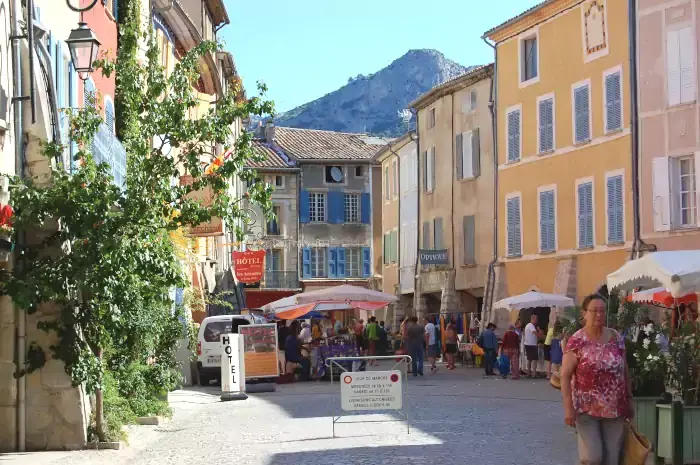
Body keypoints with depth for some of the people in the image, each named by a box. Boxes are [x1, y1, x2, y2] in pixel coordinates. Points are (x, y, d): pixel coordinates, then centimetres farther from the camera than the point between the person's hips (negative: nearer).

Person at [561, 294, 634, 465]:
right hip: (587, 408, -4)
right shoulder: (577, 341, -8)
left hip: (615, 408, 4)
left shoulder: (616, 338, 6)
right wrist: (568, 408, -14)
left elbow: (624, 371, 14)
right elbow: (565, 376, -9)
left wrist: (629, 400, 13)